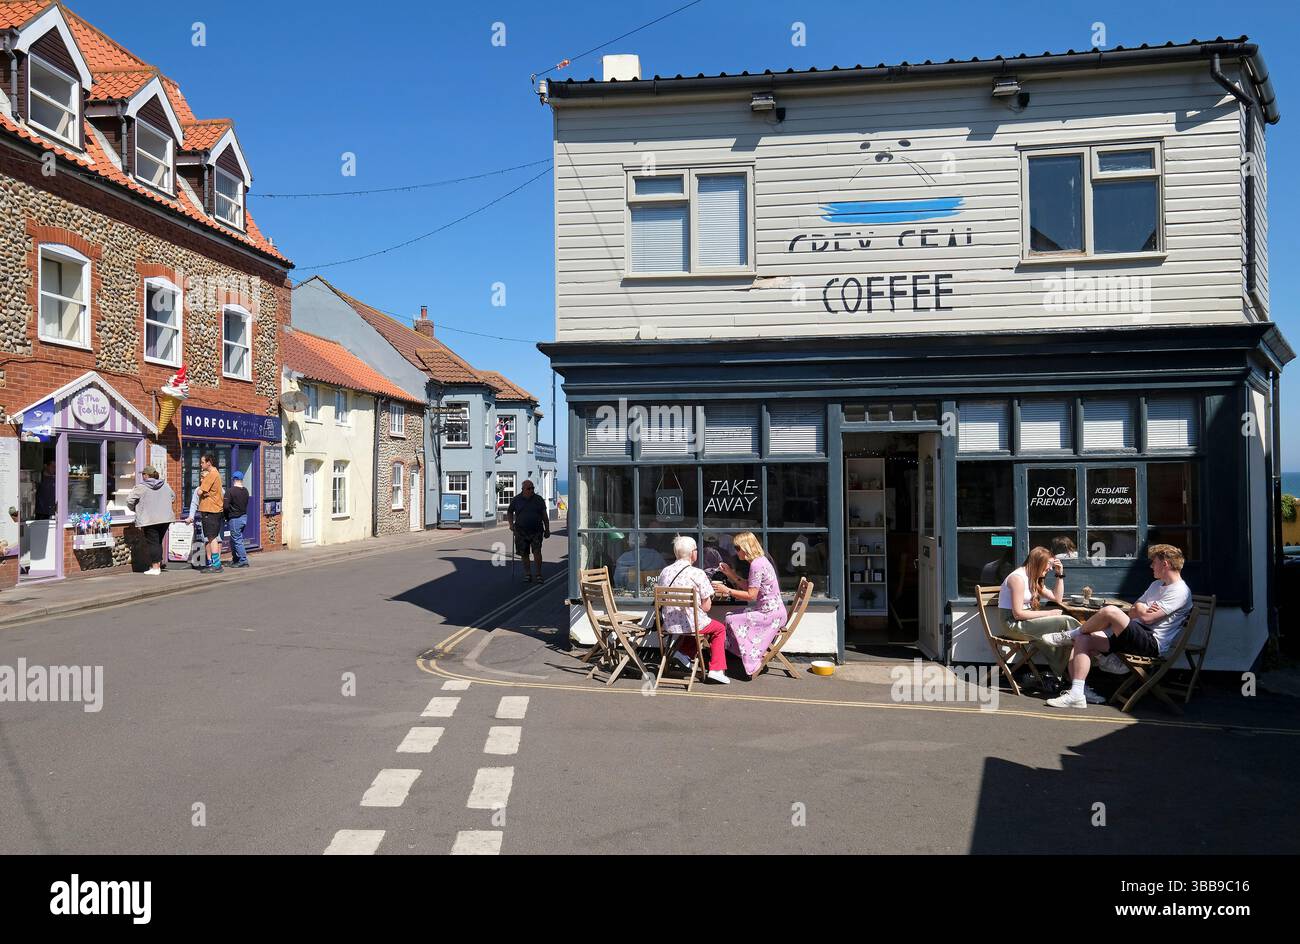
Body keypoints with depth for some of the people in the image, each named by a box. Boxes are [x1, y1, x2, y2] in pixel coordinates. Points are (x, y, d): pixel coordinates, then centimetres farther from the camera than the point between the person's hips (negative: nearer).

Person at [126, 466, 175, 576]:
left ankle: (155, 567, -4)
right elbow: (173, 498, 22)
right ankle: (158, 565, 18)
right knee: (158, 542, 16)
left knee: (152, 543, -1)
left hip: (149, 520, -5)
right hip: (165, 519, 5)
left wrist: (135, 509, 9)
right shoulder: (165, 485, 9)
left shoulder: (141, 487, -8)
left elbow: (129, 500, -10)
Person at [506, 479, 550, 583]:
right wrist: (511, 524, 2)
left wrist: (547, 529, 9)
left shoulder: (539, 499, 4)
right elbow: (509, 512, 16)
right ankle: (527, 574, 20)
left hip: (536, 531, -1)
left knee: (537, 551, -12)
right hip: (521, 531, 1)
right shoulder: (516, 500, 3)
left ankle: (539, 574, -2)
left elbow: (544, 515, 10)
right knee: (524, 554, 6)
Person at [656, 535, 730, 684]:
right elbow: (707, 607, -11)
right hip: (692, 624, -5)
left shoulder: (665, 571, 1)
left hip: (669, 625, 5)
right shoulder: (697, 573, -13)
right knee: (719, 629, 24)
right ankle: (716, 669, 15)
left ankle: (684, 652, 17)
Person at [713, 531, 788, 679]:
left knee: (732, 620, -12)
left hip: (771, 614, -10)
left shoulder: (756, 565, -20)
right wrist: (731, 574, 14)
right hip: (771, 610, 10)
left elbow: (751, 595, -21)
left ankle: (751, 661, 3)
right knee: (730, 616, 11)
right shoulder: (760, 560, 12)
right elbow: (751, 587, 17)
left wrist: (726, 590, -15)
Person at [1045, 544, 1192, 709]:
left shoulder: (1180, 591, -7)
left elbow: (1146, 617, -16)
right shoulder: (1156, 585, 26)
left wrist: (1140, 609, 7)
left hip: (1152, 643, -10)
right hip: (1135, 637, 10)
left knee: (1110, 611, -30)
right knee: (1083, 641, -8)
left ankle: (1072, 635, -3)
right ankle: (1076, 694, -14)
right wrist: (1143, 609, -3)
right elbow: (1136, 609, 20)